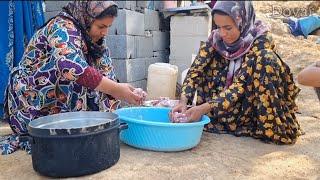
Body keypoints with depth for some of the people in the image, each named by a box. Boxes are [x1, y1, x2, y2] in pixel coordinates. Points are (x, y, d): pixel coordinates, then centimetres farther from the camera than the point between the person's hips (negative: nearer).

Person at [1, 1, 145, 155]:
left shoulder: (88, 39, 5)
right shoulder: (63, 28, -20)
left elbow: (105, 72, 1)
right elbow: (72, 67, -39)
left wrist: (125, 92, -15)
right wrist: (116, 89, -38)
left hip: (55, 99, 8)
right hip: (29, 100, -8)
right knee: (75, 74, -29)